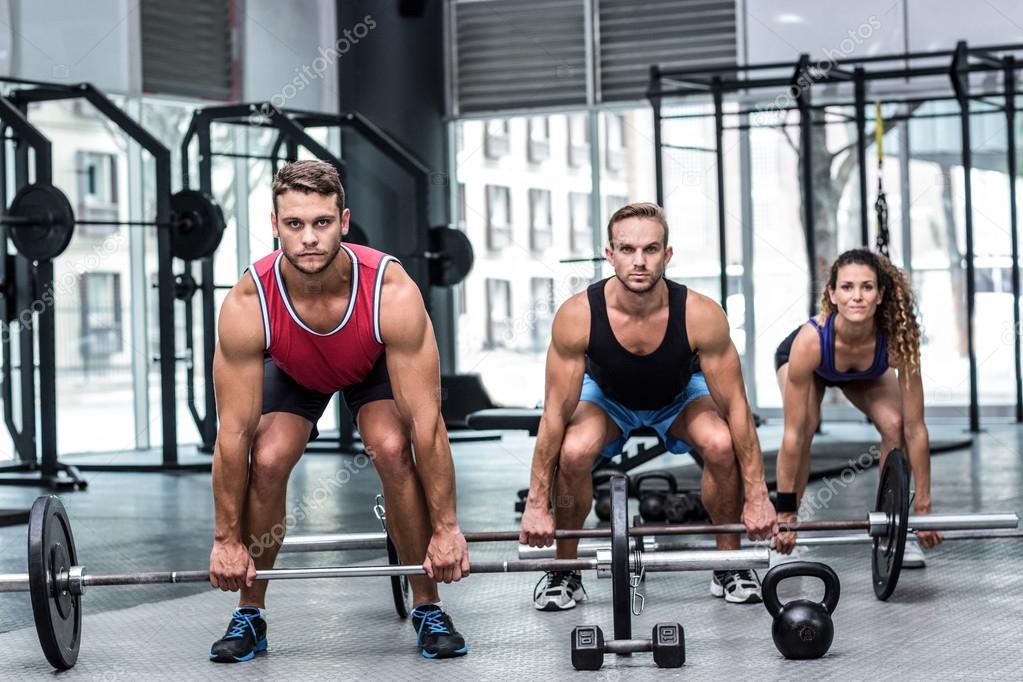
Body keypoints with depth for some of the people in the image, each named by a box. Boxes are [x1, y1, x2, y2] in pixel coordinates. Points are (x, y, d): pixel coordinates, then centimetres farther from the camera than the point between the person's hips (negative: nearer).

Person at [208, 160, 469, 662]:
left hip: (375, 366, -1)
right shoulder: (247, 304, -38)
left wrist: (445, 528, -32)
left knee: (393, 449, -25)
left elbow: (426, 423, -35)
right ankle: (249, 615, -1)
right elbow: (234, 432, -30)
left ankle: (428, 609, -8)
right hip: (291, 371, 1)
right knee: (267, 460, -21)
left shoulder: (393, 292, -41)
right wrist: (228, 539, -24)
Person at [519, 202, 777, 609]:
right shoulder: (577, 316, -35)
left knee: (721, 445, -29)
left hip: (679, 396, 0)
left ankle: (730, 565, -5)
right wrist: (536, 503, -24)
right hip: (607, 395, 0)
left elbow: (735, 407, -25)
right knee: (573, 452, -30)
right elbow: (556, 413, -26)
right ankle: (565, 571, -6)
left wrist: (757, 496, -23)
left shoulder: (700, 315, -35)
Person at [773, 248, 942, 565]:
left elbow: (915, 429, -31)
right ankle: (785, 534, -12)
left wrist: (923, 509, -27)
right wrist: (785, 513, -34)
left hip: (867, 372, 2)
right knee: (807, 426, -28)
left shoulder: (897, 339, -40)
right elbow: (793, 434, -38)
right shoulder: (809, 340, -44)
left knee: (894, 425, -22)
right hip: (809, 365, -2)